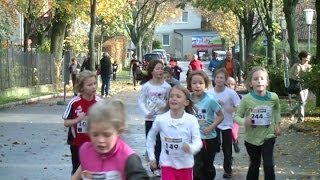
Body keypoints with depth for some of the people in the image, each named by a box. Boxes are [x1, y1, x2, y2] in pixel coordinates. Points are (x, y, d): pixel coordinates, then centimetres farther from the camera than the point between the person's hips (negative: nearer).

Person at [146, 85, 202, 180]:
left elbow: (197, 141, -17)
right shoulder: (160, 119, -9)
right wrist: (151, 157, 5)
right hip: (167, 164, -1)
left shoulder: (191, 120, -13)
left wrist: (191, 148, -40)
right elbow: (150, 137, 7)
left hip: (185, 164, 1)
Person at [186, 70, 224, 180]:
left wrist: (211, 127, -18)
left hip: (209, 139, -1)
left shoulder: (210, 100, -15)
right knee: (197, 168, -5)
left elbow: (220, 116, -8)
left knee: (208, 167, 15)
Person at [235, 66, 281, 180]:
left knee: (269, 165, -6)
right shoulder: (246, 99, -17)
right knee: (254, 165, 17)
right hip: (252, 138, 0)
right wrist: (244, 121, -30)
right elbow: (237, 116, -9)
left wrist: (277, 124, 6)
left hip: (268, 136, 0)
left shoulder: (273, 97, -11)